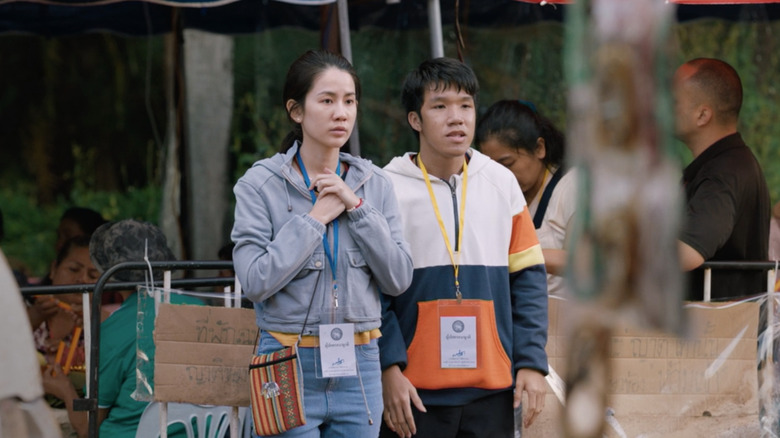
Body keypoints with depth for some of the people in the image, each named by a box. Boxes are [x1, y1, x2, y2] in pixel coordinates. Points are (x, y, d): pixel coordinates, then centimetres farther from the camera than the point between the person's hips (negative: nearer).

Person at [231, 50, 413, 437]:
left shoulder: (374, 184, 7)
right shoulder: (260, 184, -4)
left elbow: (398, 279, 1)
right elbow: (256, 281, -14)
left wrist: (357, 208, -7)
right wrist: (316, 218, -11)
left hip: (359, 366, 4)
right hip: (290, 366, -4)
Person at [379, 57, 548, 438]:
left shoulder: (502, 183, 8)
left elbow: (527, 278, 10)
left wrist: (532, 363, 2)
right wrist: (389, 368, -12)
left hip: (492, 390, 3)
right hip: (415, 392, -3)